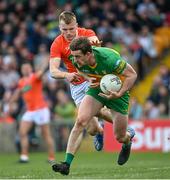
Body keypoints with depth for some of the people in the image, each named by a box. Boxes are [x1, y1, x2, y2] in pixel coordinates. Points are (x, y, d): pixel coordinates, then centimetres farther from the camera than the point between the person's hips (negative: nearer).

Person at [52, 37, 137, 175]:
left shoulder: (108, 59, -35)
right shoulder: (77, 61, -19)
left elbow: (132, 74, -23)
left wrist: (119, 94, -31)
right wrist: (91, 80, -12)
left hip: (117, 91, -4)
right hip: (97, 89, 4)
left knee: (119, 137, 2)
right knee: (80, 121, -19)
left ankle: (129, 136, 43)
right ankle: (67, 164, -20)